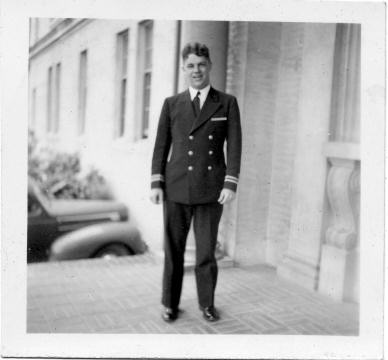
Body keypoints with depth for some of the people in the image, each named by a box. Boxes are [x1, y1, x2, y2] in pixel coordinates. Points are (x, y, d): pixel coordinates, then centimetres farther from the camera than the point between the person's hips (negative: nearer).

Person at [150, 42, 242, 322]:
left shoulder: (227, 103, 5)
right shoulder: (172, 104, 8)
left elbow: (234, 146, 1)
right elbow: (161, 146, 7)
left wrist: (231, 184, -8)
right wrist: (156, 183, 0)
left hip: (211, 191, -1)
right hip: (176, 188, 1)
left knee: (207, 251, 7)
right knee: (173, 250, 9)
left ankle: (208, 304, 26)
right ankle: (170, 304, 24)